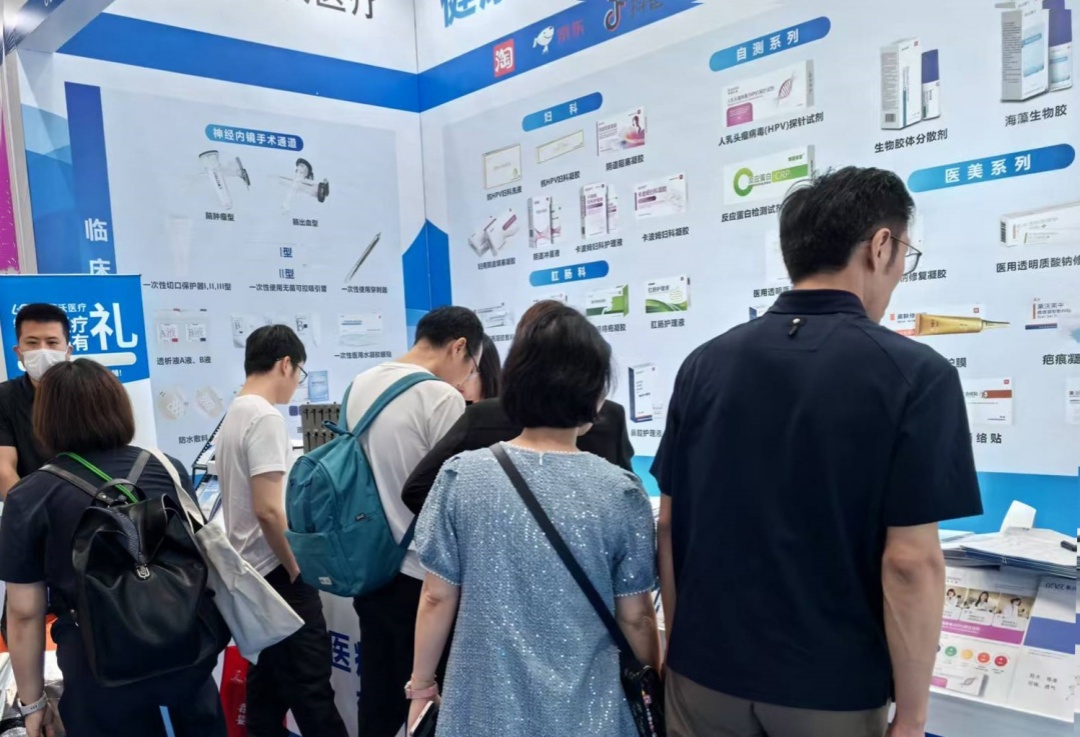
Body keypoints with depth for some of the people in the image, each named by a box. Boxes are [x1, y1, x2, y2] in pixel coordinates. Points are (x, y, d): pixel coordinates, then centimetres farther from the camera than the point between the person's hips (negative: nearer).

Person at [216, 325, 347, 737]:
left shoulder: (235, 414, 11)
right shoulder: (265, 417, -18)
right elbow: (267, 510, -24)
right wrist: (297, 570, -13)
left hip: (251, 570, 10)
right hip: (276, 572, -10)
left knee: (269, 679, 17)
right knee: (311, 685, -4)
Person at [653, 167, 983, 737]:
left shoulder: (704, 364, -3)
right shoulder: (914, 374, -14)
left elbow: (668, 525, 1)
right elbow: (911, 562, -16)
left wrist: (681, 644, 12)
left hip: (706, 669, 3)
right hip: (830, 686, -2)